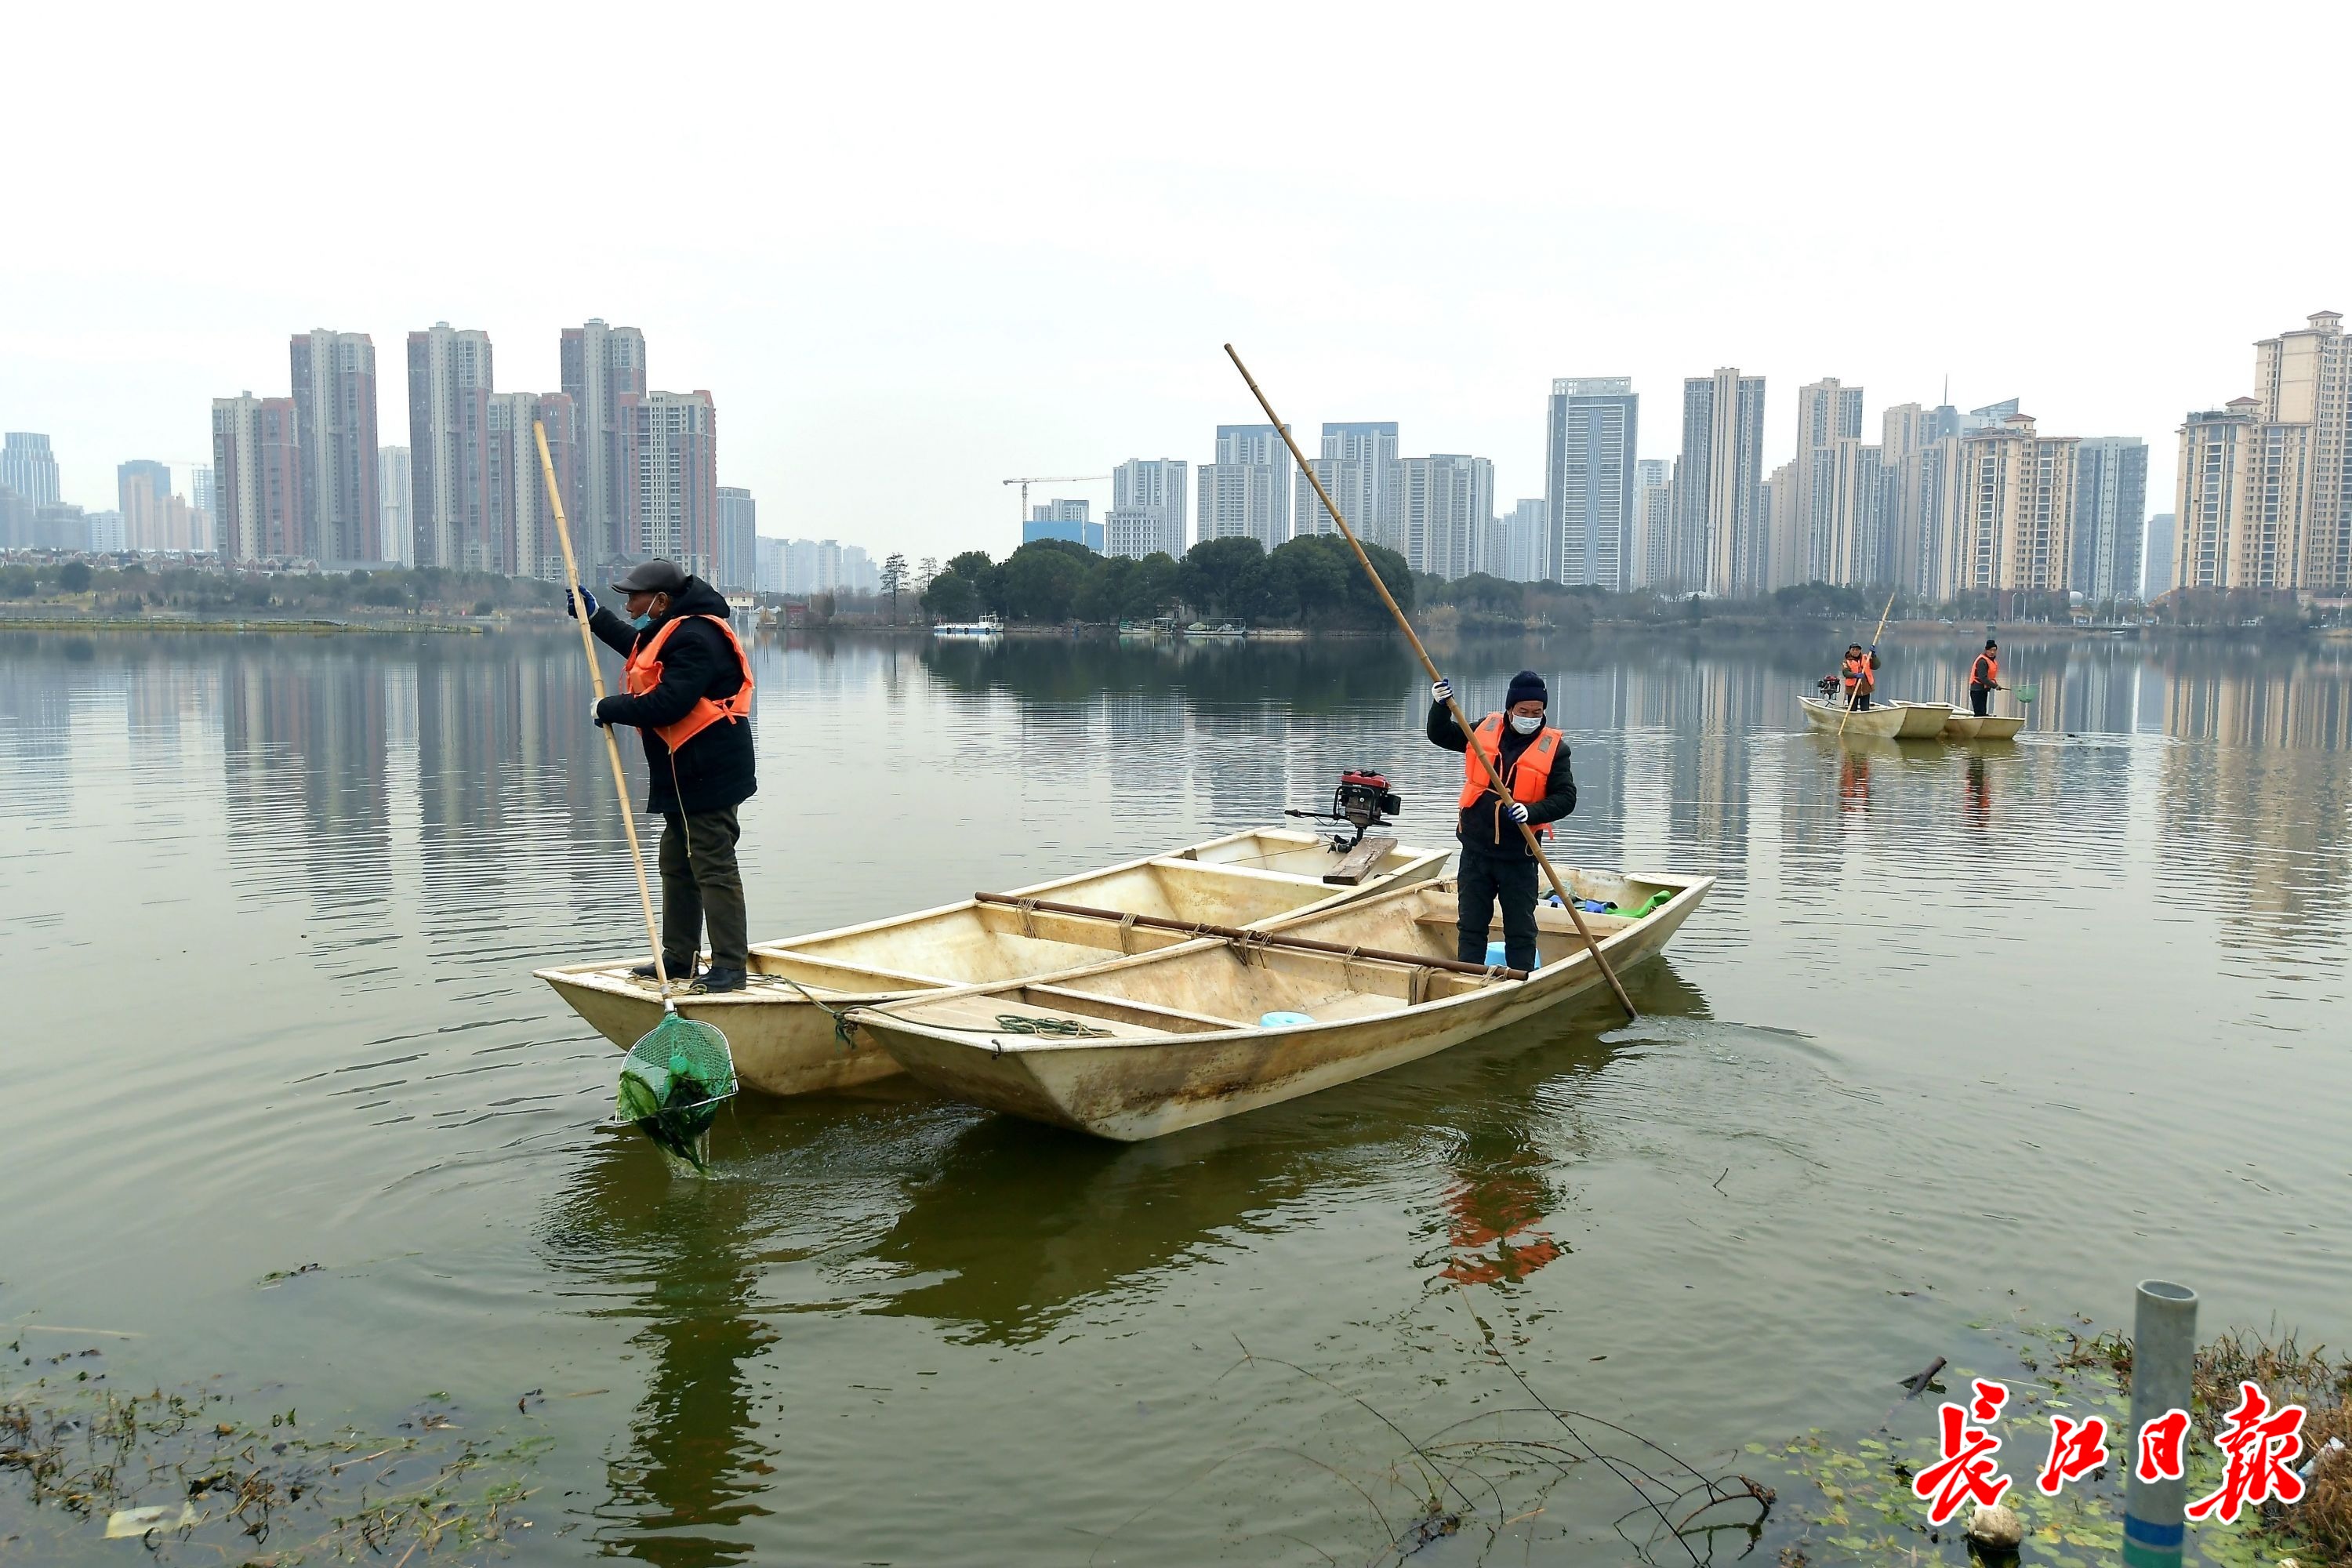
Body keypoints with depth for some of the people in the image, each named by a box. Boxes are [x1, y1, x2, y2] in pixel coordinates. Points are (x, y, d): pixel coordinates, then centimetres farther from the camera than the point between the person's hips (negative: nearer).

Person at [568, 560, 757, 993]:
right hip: (688, 773, 12)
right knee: (677, 863, 17)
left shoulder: (694, 638, -19)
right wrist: (594, 615, 44)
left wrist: (610, 709, -12)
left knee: (713, 867, -10)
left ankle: (730, 966, -7)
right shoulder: (673, 629, 16)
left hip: (708, 772, -12)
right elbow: (639, 647, 40)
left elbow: (667, 704, -27)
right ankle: (679, 956, 27)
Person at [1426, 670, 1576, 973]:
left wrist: (1532, 812, -26)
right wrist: (1441, 705, -7)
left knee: (1521, 931, 7)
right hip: (1476, 851, 3)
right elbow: (1440, 736, 12)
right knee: (1471, 925, 11)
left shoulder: (1554, 747, -7)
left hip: (1518, 856, -2)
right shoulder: (1485, 729, 1)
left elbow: (1566, 798, -9)